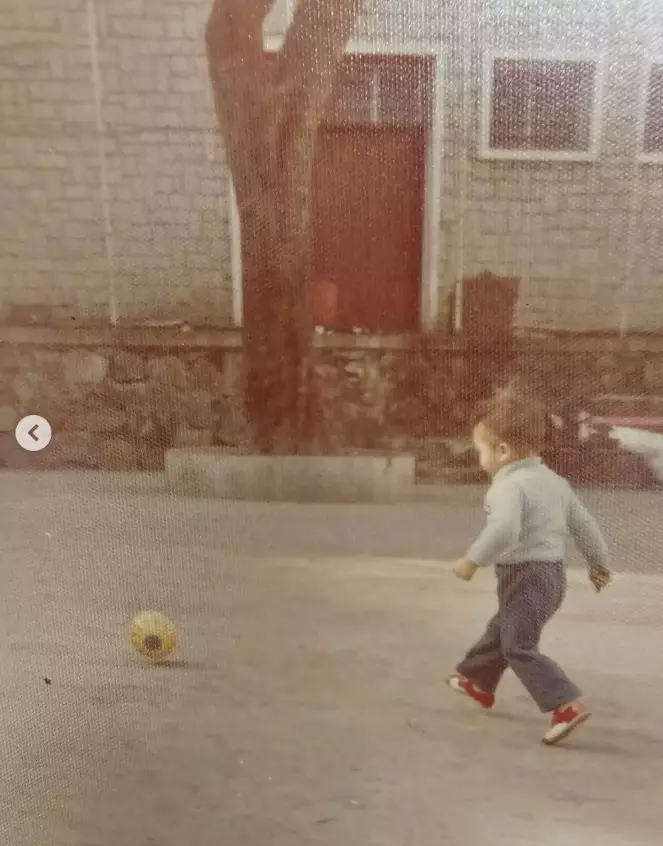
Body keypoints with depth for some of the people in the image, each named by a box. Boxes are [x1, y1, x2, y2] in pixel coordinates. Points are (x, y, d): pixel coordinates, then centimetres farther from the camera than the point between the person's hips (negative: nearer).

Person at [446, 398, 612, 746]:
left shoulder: (509, 485, -20)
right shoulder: (555, 481, 9)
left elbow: (503, 531, -35)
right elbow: (583, 523, 15)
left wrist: (473, 560, -25)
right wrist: (598, 562, 25)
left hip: (525, 575, -10)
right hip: (552, 573, 10)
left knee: (519, 646, -5)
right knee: (501, 630, 25)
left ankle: (567, 705, -12)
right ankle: (477, 681, 43)